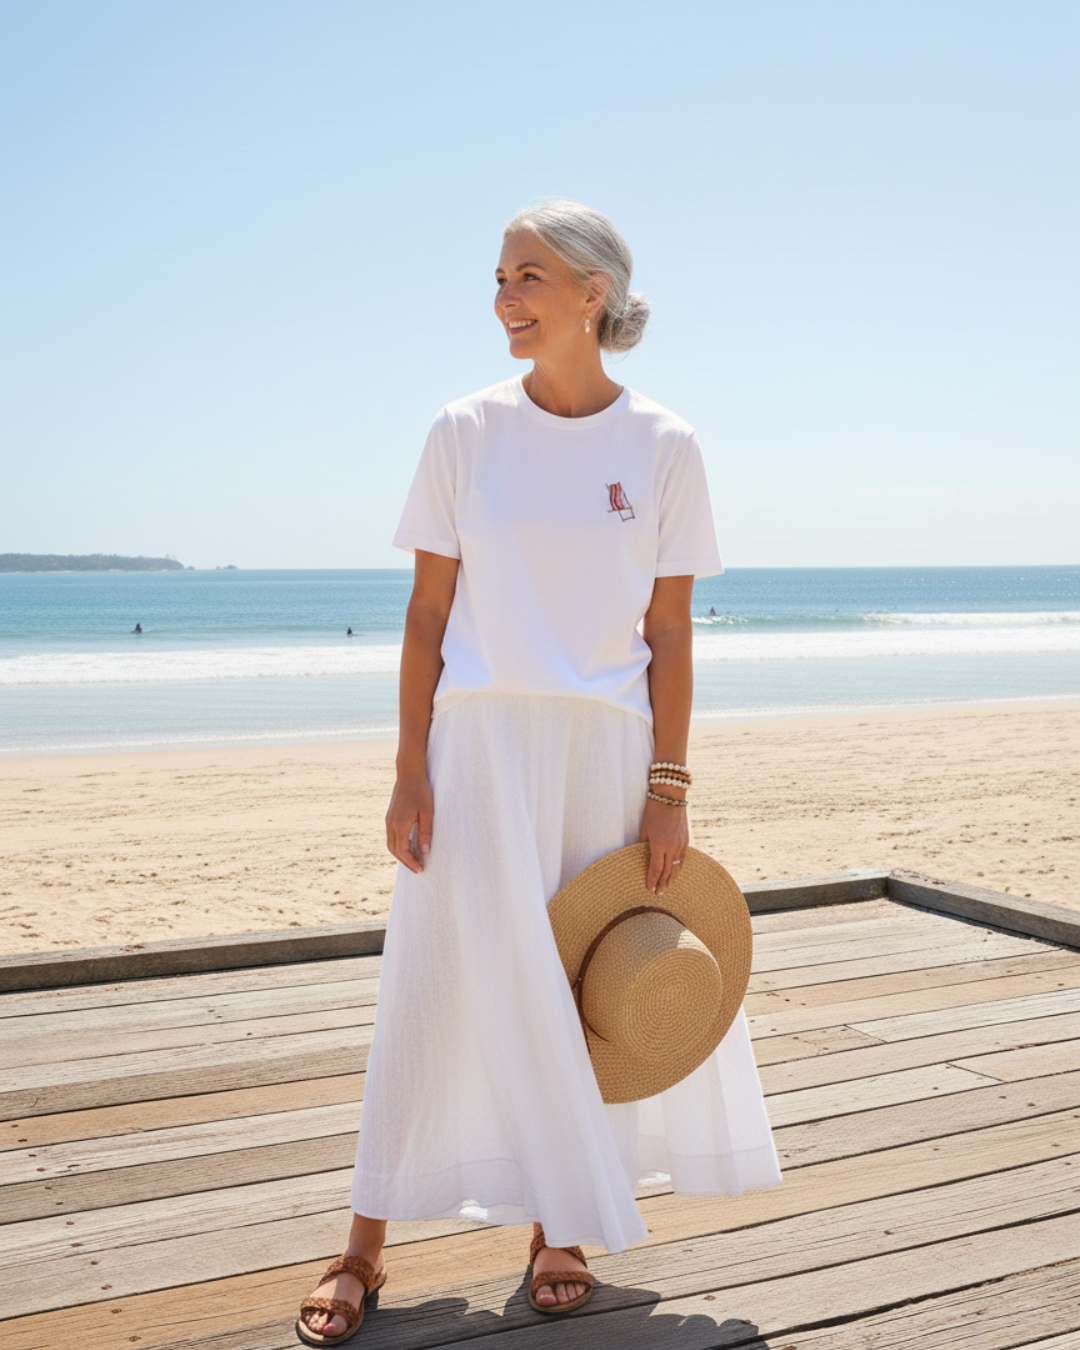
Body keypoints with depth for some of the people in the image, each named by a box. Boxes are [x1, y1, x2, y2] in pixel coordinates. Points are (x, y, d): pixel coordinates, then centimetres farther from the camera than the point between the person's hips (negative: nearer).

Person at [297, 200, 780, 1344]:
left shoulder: (662, 447, 0)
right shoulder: (466, 431, 0)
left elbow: (670, 634, 1)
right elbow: (427, 613, 1)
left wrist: (667, 790, -3)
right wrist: (412, 770, -5)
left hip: (607, 748, 1)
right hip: (479, 739, 0)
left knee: (586, 996, 8)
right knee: (437, 989, 2)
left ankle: (554, 1229, 28)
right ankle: (363, 1251, 16)